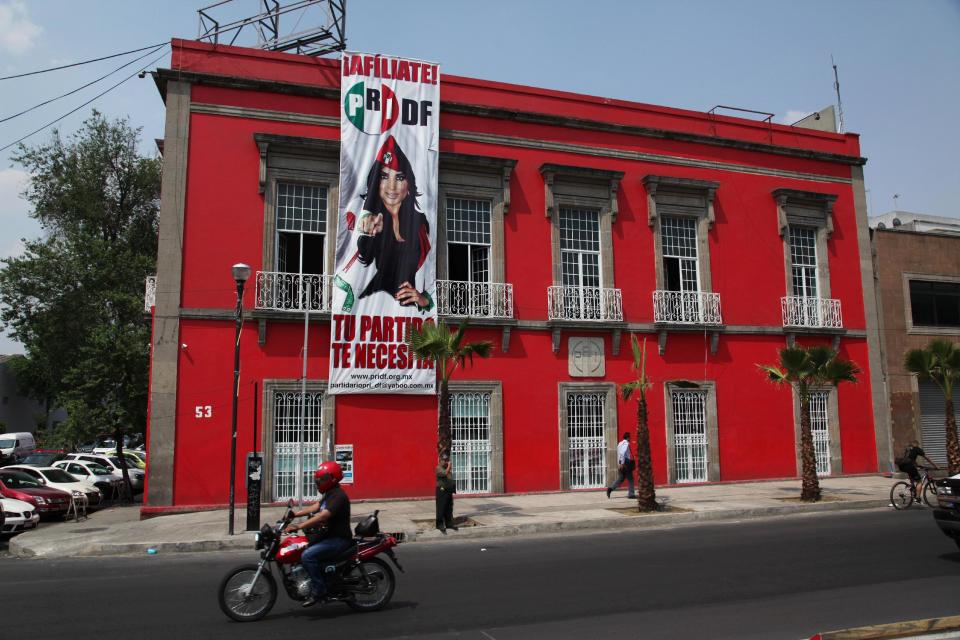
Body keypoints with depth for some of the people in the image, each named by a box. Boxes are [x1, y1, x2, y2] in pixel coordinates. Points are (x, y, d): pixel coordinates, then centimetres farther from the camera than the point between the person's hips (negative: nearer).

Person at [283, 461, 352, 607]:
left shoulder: (338, 496, -19)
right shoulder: (329, 494, 16)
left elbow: (322, 516, -30)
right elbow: (315, 507, 11)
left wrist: (298, 527, -35)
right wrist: (294, 514, 0)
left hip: (339, 539, -11)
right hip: (329, 536, 11)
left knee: (307, 556, -25)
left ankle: (319, 590, -16)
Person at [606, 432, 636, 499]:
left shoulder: (620, 443, 16)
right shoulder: (626, 444, -12)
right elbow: (622, 453, -25)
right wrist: (622, 463, -27)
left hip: (620, 464, 8)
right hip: (626, 463, -8)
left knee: (620, 478, 10)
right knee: (630, 479, 3)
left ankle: (611, 488, -5)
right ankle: (631, 494, 6)